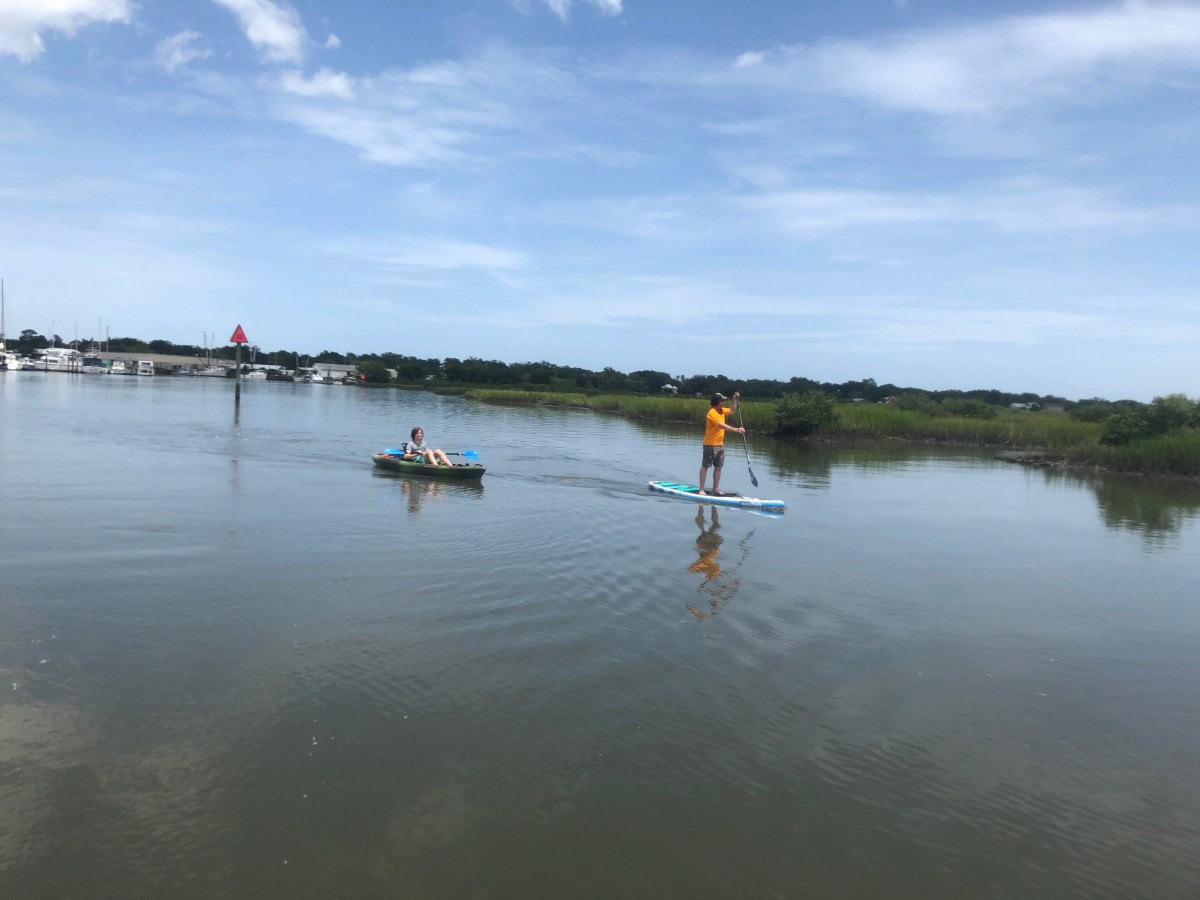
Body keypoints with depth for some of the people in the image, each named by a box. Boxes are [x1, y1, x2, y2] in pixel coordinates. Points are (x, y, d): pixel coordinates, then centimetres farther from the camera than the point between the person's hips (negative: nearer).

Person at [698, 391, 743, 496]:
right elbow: (722, 426, -28)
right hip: (710, 445, -9)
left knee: (718, 467, 10)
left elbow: (732, 411, 26)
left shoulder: (722, 410, 10)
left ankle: (715, 489, 16)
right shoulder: (712, 413, -19)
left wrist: (735, 399, 14)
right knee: (705, 466, -3)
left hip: (720, 444, 9)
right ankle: (701, 490, 0)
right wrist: (736, 429, -31)